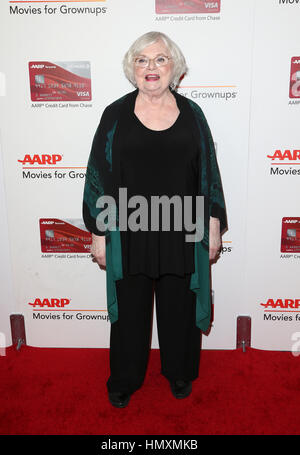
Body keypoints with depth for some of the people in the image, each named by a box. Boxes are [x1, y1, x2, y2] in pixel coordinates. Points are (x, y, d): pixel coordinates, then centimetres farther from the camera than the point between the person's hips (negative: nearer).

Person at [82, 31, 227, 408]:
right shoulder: (115, 115, -2)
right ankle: (125, 380, 38)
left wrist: (213, 226, 2)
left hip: (183, 232, 1)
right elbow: (98, 176, -2)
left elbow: (209, 172, 5)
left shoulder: (191, 113, 2)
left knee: (180, 307, 16)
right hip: (129, 233, -1)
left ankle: (179, 372, 42)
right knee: (129, 309, 14)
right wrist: (98, 233, -4)